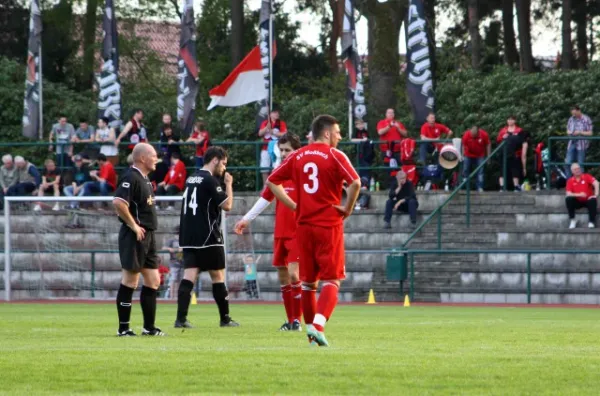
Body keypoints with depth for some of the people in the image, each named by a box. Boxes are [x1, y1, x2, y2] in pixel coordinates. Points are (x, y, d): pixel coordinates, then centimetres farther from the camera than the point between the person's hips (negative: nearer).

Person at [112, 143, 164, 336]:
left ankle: (149, 327, 16)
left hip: (148, 236, 10)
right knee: (130, 282, -5)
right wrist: (133, 225, -21)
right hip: (135, 236, -10)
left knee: (153, 281, 11)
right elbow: (118, 202, -27)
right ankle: (123, 328, -1)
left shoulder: (144, 178, 17)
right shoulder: (131, 177, -14)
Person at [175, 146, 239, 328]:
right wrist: (229, 184, 0)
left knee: (189, 277, -3)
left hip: (189, 238, 7)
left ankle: (181, 318, -16)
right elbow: (227, 205, -12)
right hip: (209, 238, -7)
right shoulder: (210, 180, -11)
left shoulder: (191, 179, 14)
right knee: (218, 277, 5)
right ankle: (225, 319, 13)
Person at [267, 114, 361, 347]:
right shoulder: (334, 156, -7)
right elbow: (355, 182, -21)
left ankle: (311, 329, 16)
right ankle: (318, 324, -21)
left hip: (304, 224, 5)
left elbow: (272, 182, 13)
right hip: (330, 225, -5)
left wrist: (294, 206, 11)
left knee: (308, 281, 14)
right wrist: (348, 208, -7)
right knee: (331, 281, -2)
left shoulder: (298, 156, 9)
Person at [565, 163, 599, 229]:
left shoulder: (587, 176, -3)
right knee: (568, 199, -26)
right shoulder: (570, 181, 0)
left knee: (593, 200, -35)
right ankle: (572, 220, -19)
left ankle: (592, 222, -27)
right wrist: (579, 194, -24)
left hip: (588, 200, -2)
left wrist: (596, 195, -31)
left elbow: (596, 183, -18)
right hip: (578, 202, 2)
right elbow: (568, 194, -9)